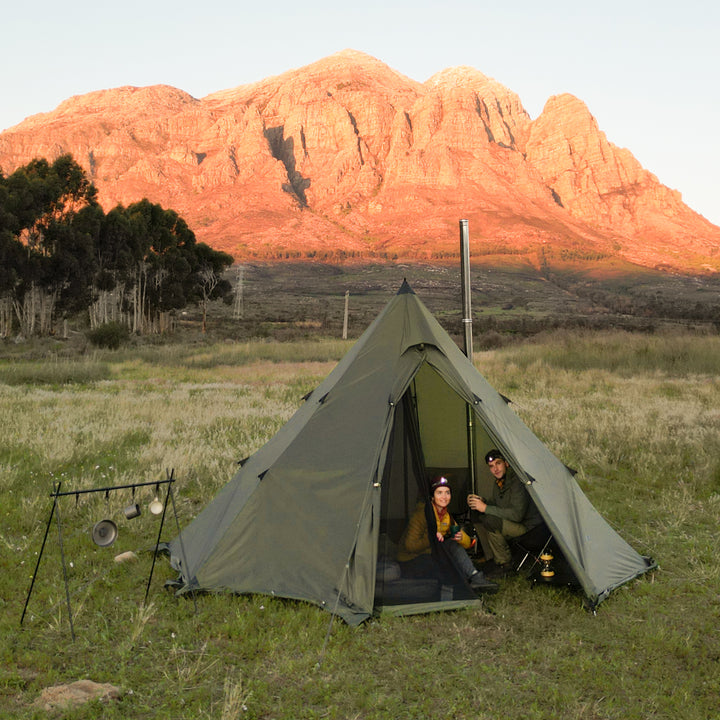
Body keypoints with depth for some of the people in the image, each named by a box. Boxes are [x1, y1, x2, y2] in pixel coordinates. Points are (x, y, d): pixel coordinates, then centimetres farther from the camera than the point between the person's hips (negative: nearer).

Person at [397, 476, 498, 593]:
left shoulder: (447, 517, 5)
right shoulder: (421, 514, -17)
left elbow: (468, 543, 1)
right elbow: (410, 545, -21)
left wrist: (461, 537, -21)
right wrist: (432, 539, -24)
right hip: (411, 563, -7)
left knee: (453, 544, -17)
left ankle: (475, 577, -27)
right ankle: (475, 579, -25)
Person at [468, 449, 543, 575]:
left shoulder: (517, 480, -25)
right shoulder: (499, 481, 4)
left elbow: (517, 515, -31)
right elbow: (493, 501, 19)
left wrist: (486, 508, -27)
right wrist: (481, 500, -5)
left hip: (529, 526, -9)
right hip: (509, 521, 9)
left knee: (490, 521, -29)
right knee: (475, 512, 1)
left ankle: (505, 562, -10)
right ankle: (490, 557, 6)